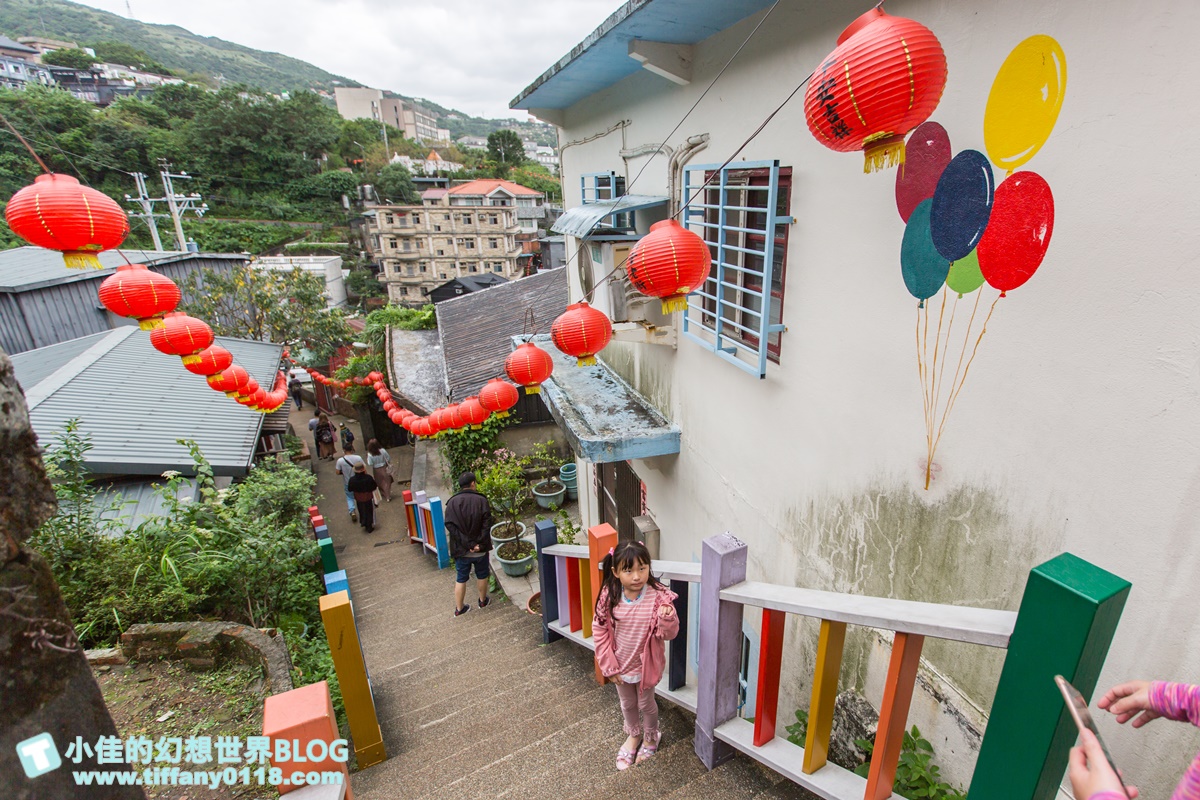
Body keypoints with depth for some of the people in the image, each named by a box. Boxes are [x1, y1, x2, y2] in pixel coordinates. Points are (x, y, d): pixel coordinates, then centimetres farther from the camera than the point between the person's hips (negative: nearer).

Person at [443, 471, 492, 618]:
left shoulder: (452, 502, -7)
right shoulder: (482, 501, -12)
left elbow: (450, 526, -13)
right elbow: (486, 525, -17)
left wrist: (468, 544, -14)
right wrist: (480, 544, -13)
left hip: (461, 550, 1)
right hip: (480, 549, -1)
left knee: (461, 578, 16)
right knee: (482, 575, 20)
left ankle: (459, 608, 26)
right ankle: (483, 601, 38)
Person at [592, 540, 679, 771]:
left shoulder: (658, 596, -27)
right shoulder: (609, 596, -22)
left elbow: (668, 634, -20)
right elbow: (599, 630, -10)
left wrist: (666, 617, -42)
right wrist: (608, 665, -9)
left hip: (645, 665, -2)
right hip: (620, 665, 2)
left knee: (646, 704, 24)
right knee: (627, 704, 26)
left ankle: (651, 737, 54)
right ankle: (633, 735, 57)